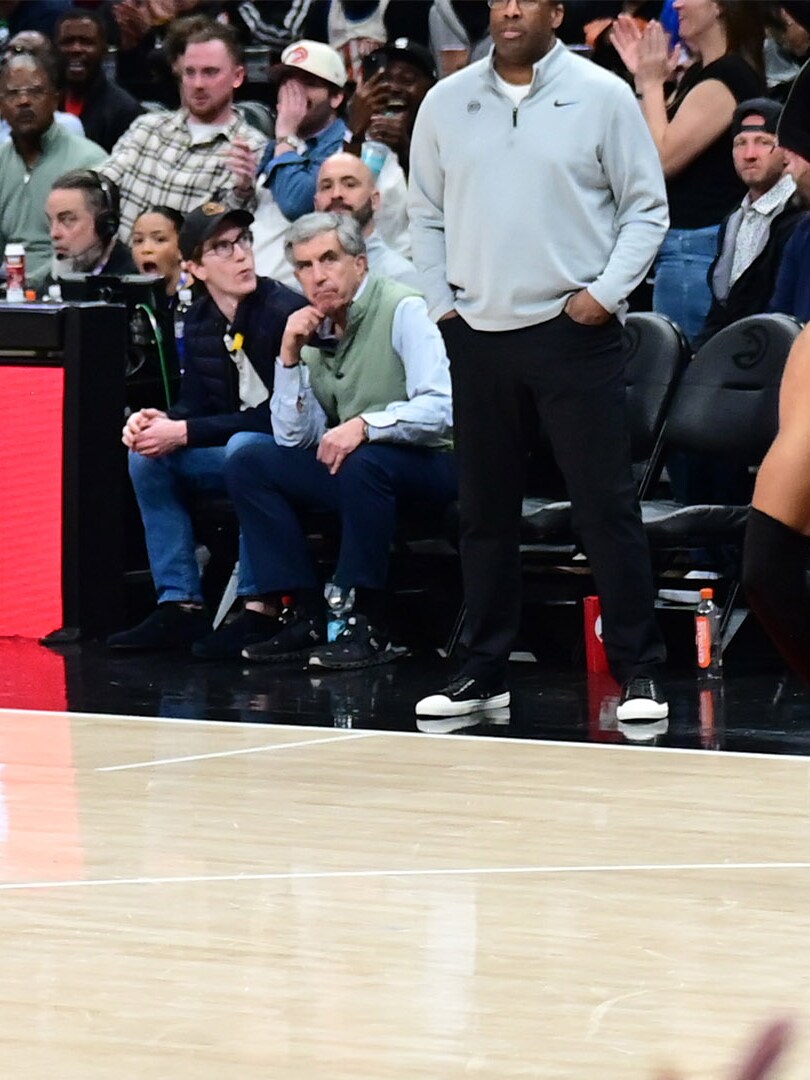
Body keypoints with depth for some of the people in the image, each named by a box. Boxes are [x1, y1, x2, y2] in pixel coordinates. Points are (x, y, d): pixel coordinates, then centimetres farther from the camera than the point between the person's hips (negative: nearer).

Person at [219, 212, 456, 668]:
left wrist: (365, 424, -35)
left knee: (364, 460, -37)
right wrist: (290, 356, -5)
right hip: (350, 470, 7)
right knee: (248, 461, -4)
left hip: (430, 462, -7)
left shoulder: (402, 310, -12)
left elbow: (441, 409, -23)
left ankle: (368, 625, -27)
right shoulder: (315, 329, 7)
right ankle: (303, 616, -8)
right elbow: (295, 439, 5)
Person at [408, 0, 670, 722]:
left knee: (607, 505, -6)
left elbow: (647, 207, 2)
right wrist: (441, 301, 7)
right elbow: (426, 212, 17)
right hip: (477, 332, 3)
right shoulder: (447, 102, 9)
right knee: (485, 510, 8)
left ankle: (639, 673, -1)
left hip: (573, 330, -3)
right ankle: (484, 673, 16)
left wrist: (606, 292, -8)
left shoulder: (602, 96, 0)